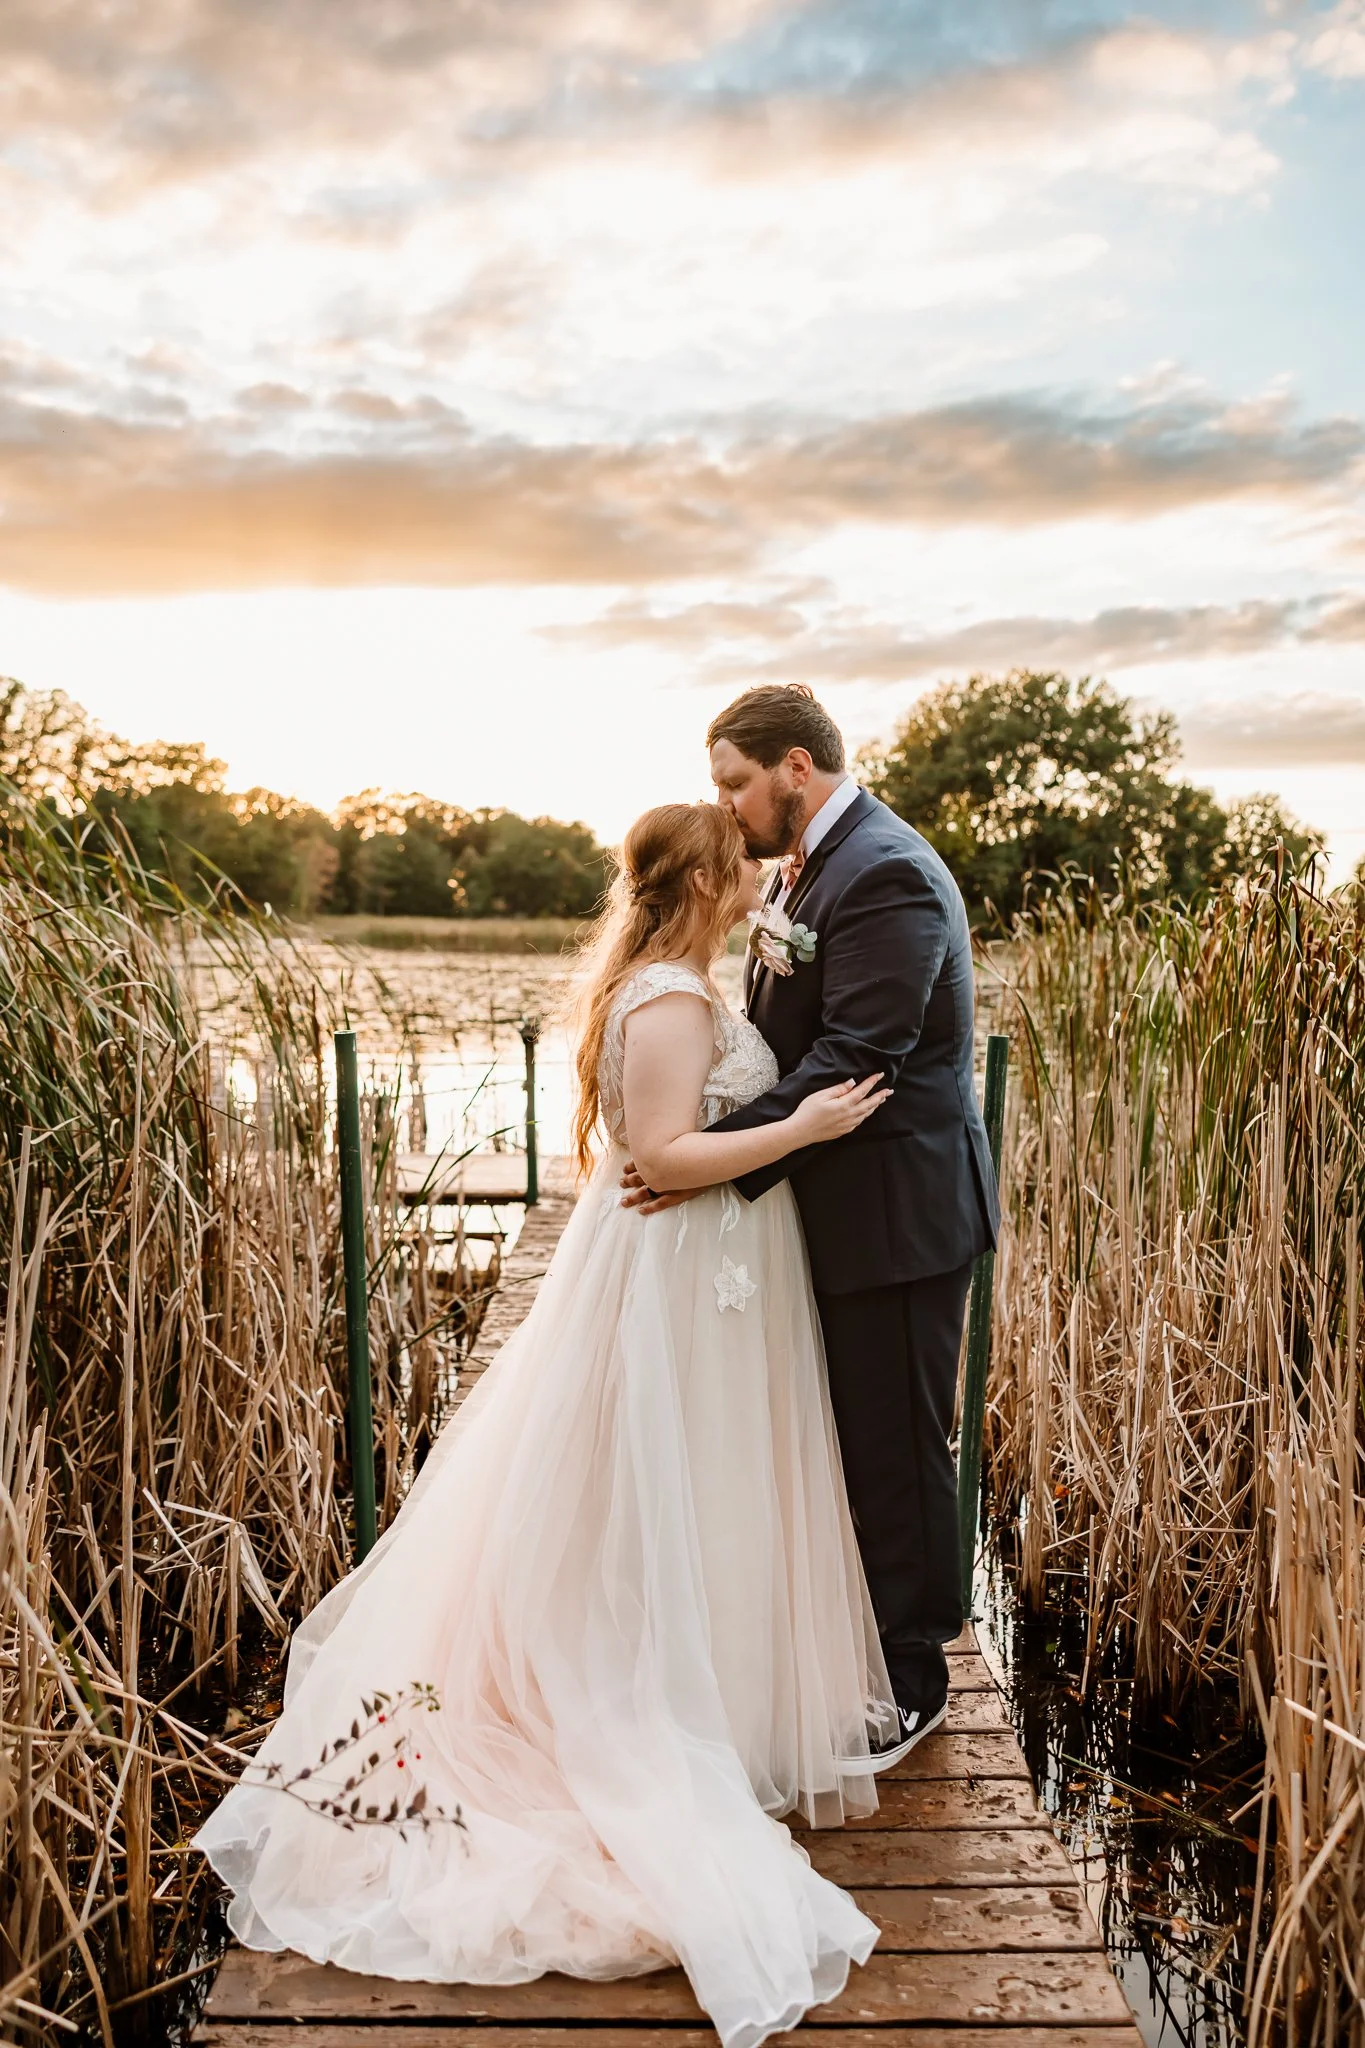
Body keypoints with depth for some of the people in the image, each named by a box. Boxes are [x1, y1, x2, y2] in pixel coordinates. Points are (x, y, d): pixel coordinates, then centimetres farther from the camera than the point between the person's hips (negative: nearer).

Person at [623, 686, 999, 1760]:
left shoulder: (885, 873, -20)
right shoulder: (808, 866, 12)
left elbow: (854, 1060, -26)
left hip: (899, 1212, -9)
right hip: (843, 1208, 9)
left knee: (895, 1448, 5)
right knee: (846, 1435, 20)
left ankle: (910, 1680, 24)